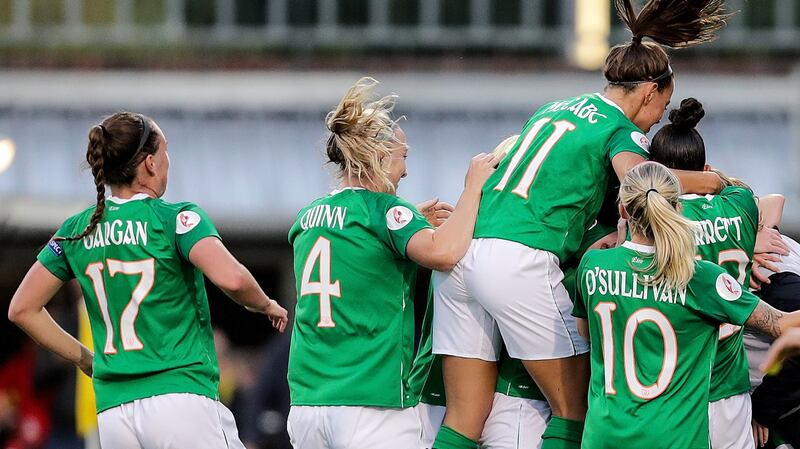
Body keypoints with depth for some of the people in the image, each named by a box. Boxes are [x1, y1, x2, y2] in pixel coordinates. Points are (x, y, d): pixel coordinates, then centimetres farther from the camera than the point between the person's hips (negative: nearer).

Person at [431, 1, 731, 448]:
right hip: (520, 259, -7)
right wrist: (705, 181, -5)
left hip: (462, 254, 7)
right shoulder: (622, 129, 1)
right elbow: (635, 175, -21)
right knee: (576, 409, 4)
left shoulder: (555, 108, 24)